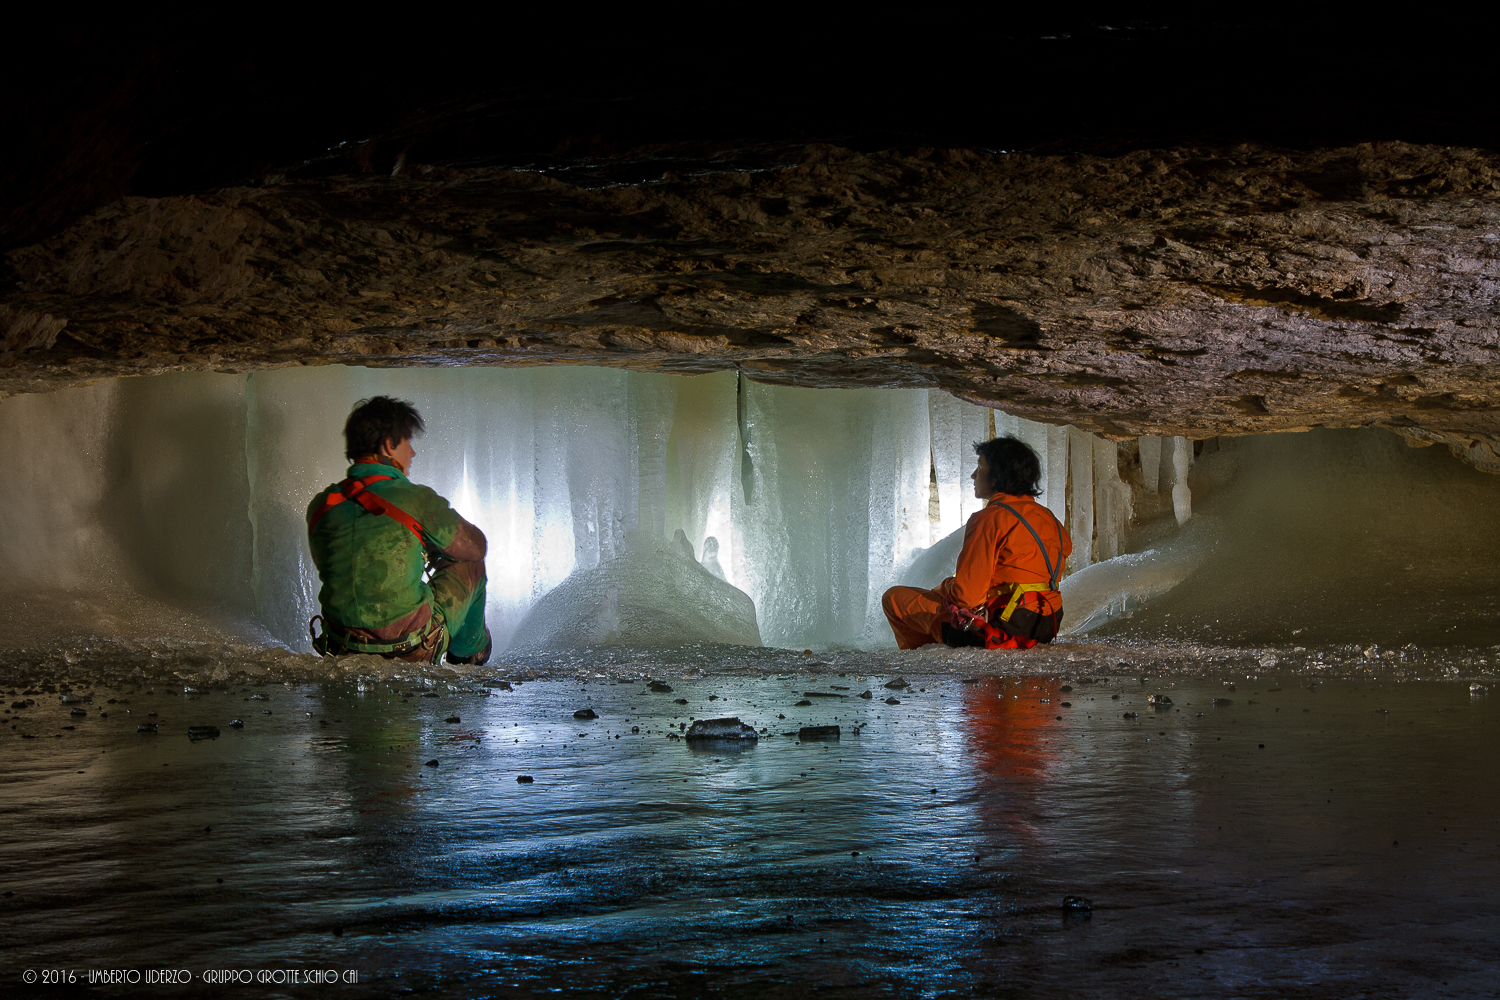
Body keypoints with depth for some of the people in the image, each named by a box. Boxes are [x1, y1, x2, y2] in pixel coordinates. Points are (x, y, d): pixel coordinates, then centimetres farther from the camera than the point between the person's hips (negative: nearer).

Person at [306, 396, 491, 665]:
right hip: (413, 651, -5)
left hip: (342, 650, 5)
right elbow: (475, 546, 0)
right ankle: (467, 652, 42)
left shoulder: (320, 506, -3)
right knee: (470, 565, 20)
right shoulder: (417, 500, -16)